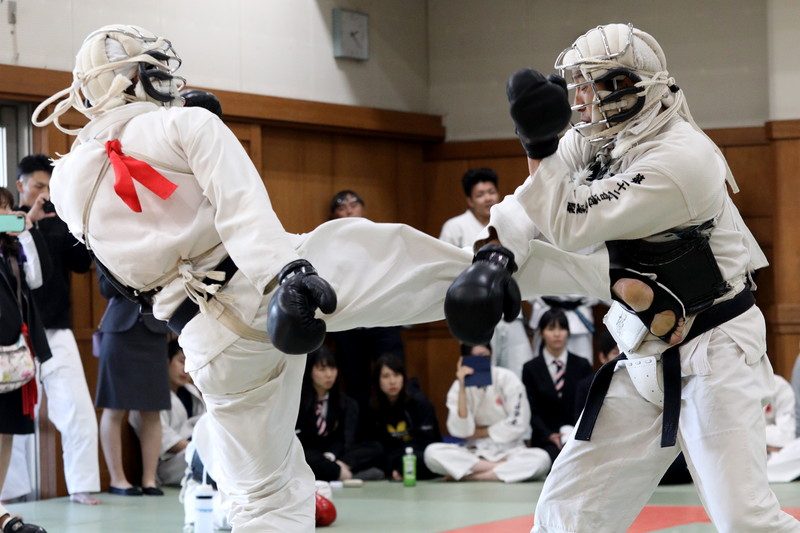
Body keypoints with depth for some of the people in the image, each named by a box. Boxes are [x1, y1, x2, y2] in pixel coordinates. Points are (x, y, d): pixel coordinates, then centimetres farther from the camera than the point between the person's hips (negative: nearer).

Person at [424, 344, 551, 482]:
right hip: (475, 452, 1)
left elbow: (518, 425, -9)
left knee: (541, 458, -33)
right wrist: (462, 388, -19)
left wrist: (479, 433, -5)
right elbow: (460, 431, -14)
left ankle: (466, 475, -27)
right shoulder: (458, 387, -1)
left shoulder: (507, 379, -6)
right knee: (432, 452, -27)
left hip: (509, 450, -1)